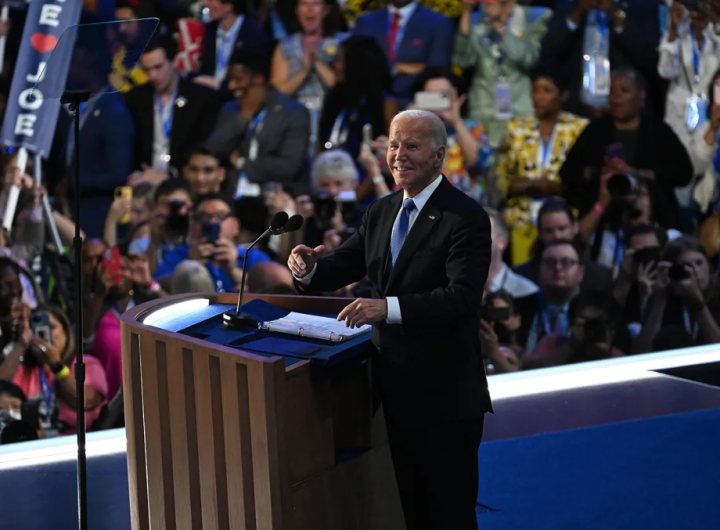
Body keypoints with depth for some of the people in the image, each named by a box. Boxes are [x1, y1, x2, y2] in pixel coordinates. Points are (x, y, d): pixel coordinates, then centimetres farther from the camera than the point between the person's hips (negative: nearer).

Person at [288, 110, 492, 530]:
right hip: (396, 386, 7)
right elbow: (344, 266, 11)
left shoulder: (466, 217, -15)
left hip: (444, 395, -7)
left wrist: (388, 307, -36)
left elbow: (463, 297, -25)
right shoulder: (381, 212, 10)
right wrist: (310, 267, -13)